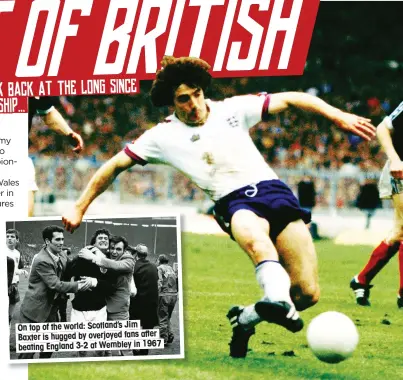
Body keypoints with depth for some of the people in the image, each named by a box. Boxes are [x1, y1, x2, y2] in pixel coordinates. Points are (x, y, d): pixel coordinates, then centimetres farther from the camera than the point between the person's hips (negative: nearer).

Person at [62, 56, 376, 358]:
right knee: (256, 237, -43)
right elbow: (115, 166, 14)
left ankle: (245, 319, 14)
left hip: (272, 190, 2)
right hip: (234, 203, -2)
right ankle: (281, 306, -66)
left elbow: (289, 100, 12)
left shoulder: (232, 109, 10)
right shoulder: (164, 136, 9)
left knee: (307, 293, -12)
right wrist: (79, 209, 10)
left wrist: (337, 116, 1)